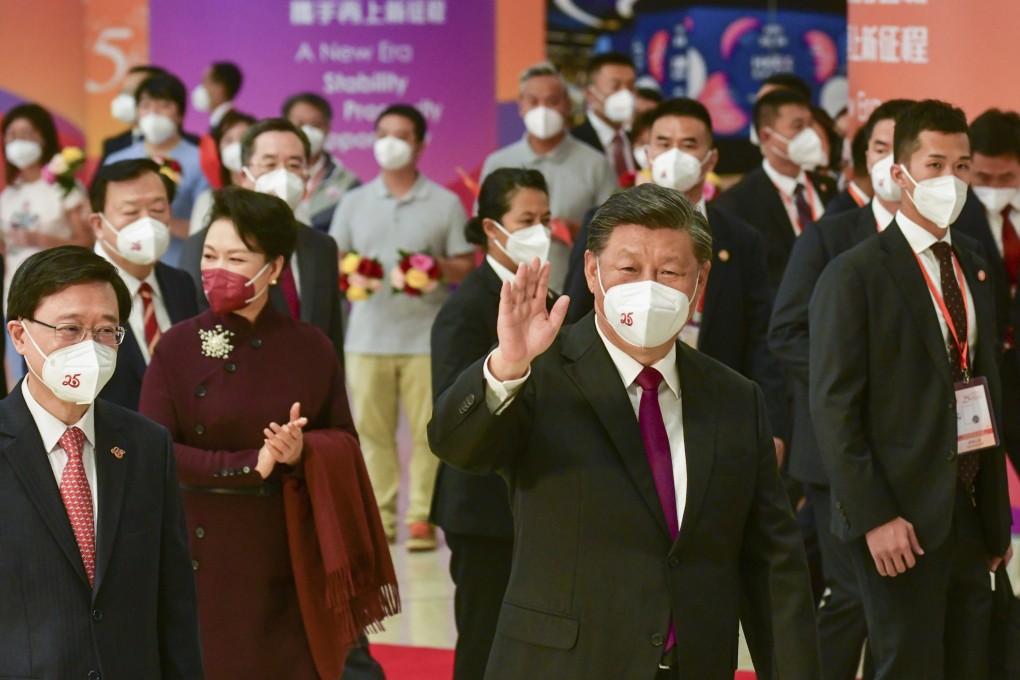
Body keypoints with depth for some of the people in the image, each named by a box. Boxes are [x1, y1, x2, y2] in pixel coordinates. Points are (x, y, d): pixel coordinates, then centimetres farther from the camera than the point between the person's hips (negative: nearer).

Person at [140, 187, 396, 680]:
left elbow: (346, 441, 4)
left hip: (290, 555, 2)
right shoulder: (177, 348, -5)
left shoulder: (310, 348, 1)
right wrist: (251, 464, -19)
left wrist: (303, 451, -18)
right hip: (205, 554, -1)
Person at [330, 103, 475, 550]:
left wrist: (438, 267, -14)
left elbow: (466, 268, 6)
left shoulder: (445, 204, 9)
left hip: (427, 335, -2)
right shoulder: (354, 203, 16)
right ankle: (380, 517, 7)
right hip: (368, 334, 2)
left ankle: (422, 517, -1)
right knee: (371, 429, 0)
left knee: (427, 430, -6)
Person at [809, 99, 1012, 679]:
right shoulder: (855, 276, -7)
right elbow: (834, 407, -11)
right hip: (902, 518, -6)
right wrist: (874, 517, -17)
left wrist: (997, 517, 13)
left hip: (971, 511, 6)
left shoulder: (978, 270, 13)